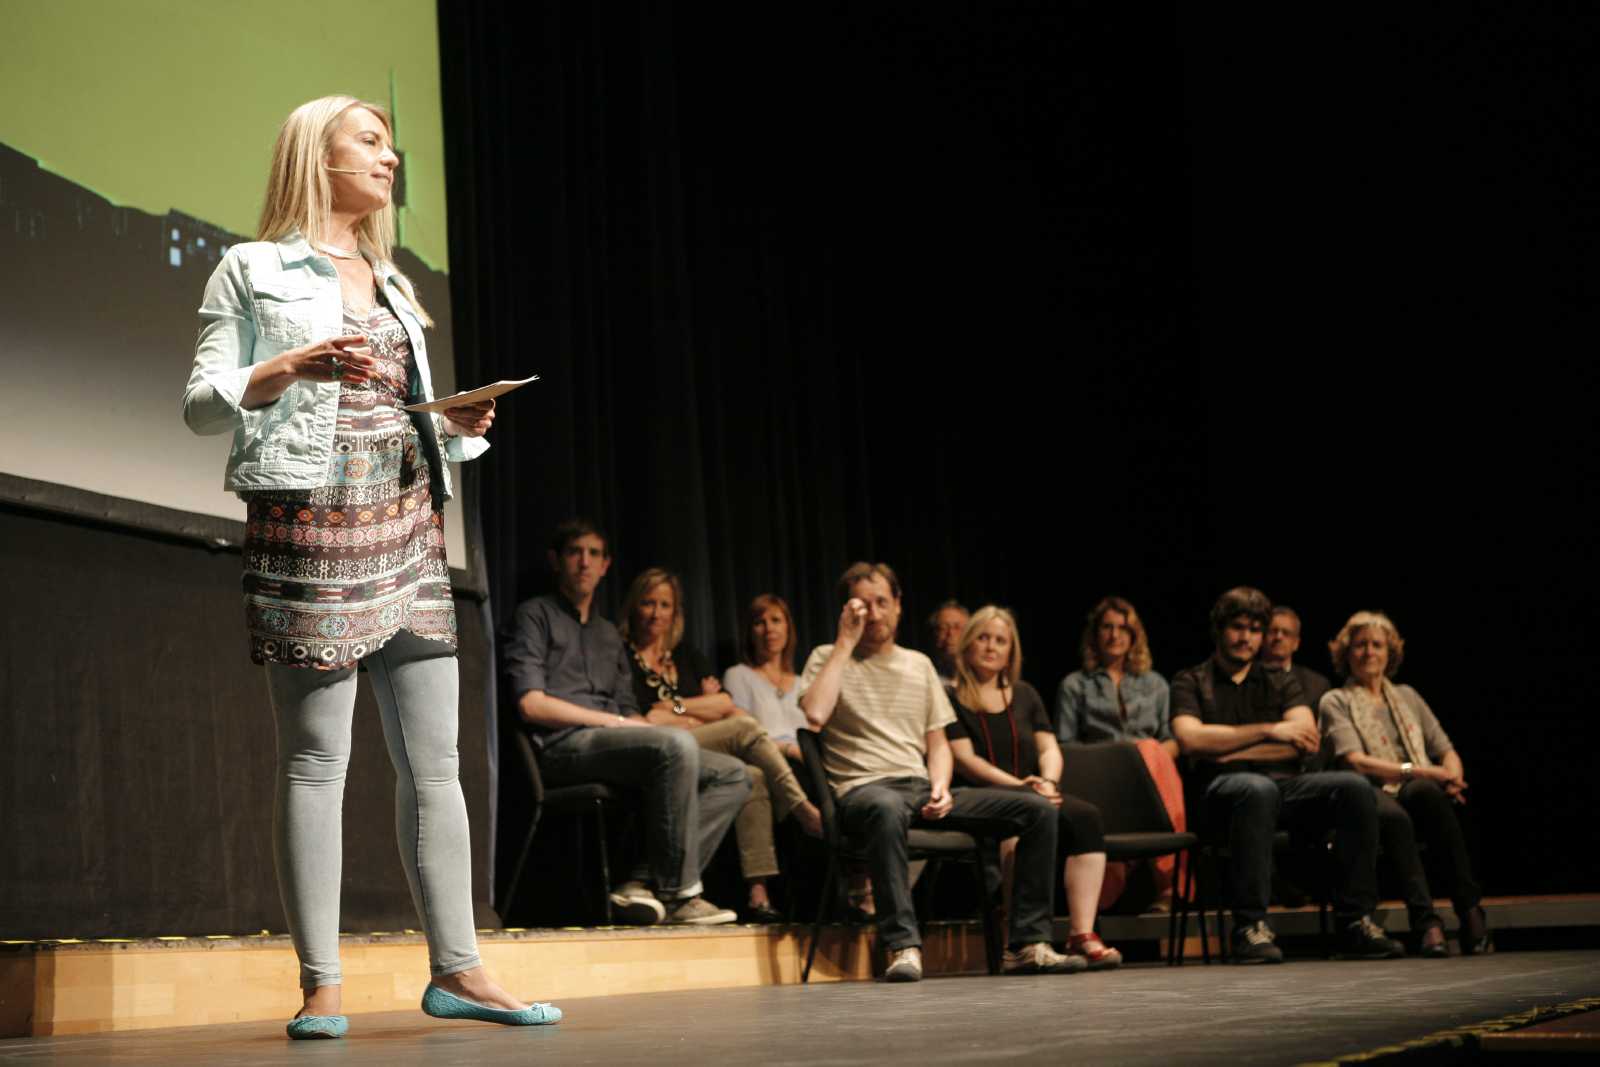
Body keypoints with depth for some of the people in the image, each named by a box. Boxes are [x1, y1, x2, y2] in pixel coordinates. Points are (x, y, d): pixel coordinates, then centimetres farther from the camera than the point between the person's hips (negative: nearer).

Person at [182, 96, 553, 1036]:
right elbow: (201, 404, 1)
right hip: (309, 526, -6)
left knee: (435, 759, 2)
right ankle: (322, 985, 0)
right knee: (317, 760, -5)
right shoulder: (253, 271, 6)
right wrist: (288, 368, -14)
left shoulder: (395, 285, 23)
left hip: (407, 527, 6)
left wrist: (458, 422, 3)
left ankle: (458, 967, 7)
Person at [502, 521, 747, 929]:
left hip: (613, 744, 8)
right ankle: (678, 895, -26)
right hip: (561, 746, -8)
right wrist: (615, 721, -9)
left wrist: (641, 723, -3)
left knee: (732, 774, -8)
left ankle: (645, 883, -22)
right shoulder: (535, 615, 7)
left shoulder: (609, 634, 30)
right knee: (676, 745, -32)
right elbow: (531, 704, -7)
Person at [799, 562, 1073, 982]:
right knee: (887, 808, -45)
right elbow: (815, 715, -13)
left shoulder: (919, 664, 22)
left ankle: (1027, 945, -11)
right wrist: (846, 642, -7)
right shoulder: (828, 659, 8)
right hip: (863, 789, -5)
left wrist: (941, 787, -2)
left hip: (922, 790, 5)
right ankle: (903, 946, -42)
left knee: (1038, 809, -11)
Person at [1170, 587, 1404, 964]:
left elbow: (1306, 739, 5)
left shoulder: (1281, 683, 23)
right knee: (1258, 788, -40)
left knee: (1355, 787, -24)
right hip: (1221, 790, -4)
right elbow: (1191, 739, -6)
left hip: (1285, 785, 4)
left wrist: (1230, 750, -5)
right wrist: (1269, 731, -3)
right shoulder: (1191, 682, 15)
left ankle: (1355, 921, -21)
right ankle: (1249, 925, -37)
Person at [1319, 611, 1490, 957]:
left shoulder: (1407, 697, 26)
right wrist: (1415, 770, -18)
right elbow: (1355, 761, -6)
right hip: (1371, 797, -3)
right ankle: (1425, 921, -43)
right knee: (1394, 816, -40)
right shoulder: (1336, 702, 10)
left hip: (1418, 795, 3)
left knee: (1426, 792, -35)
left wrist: (1452, 778, -4)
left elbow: (1446, 750, 21)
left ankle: (1470, 908, -34)